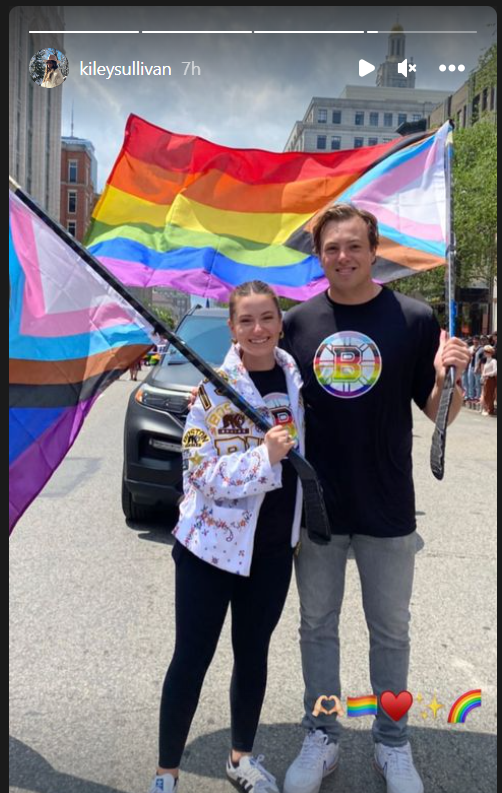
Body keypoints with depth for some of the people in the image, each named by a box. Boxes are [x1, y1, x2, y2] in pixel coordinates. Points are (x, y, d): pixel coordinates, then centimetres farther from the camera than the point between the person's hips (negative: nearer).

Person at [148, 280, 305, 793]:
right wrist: (265, 456, -28)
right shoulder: (215, 388, -13)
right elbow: (201, 473, -17)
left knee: (253, 652, 17)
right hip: (213, 542, -4)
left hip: (275, 544, 5)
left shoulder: (296, 377, 2)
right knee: (192, 657, 4)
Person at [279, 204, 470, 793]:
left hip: (386, 507, -1)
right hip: (314, 504, 2)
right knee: (317, 626, 15)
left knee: (390, 630, 14)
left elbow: (437, 412, -2)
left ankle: (392, 744, 34)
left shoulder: (414, 319, -5)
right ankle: (321, 739, 34)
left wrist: (447, 378, -22)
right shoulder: (298, 323, 1)